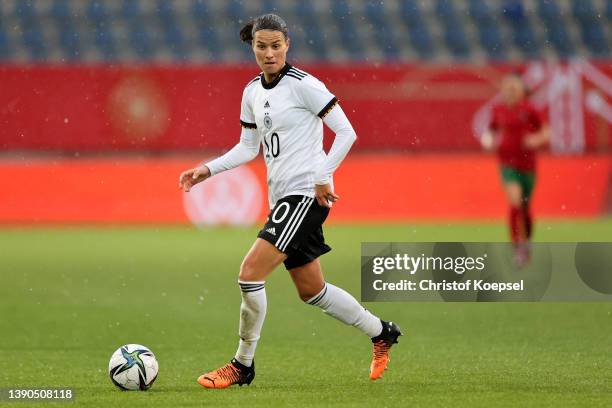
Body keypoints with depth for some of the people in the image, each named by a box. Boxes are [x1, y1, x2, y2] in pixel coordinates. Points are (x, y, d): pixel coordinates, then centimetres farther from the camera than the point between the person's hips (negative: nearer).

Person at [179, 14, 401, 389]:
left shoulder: (304, 85, -11)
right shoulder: (253, 92, 11)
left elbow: (346, 132, -11)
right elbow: (248, 148, 20)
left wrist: (323, 178, -16)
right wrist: (208, 170, 8)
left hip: (306, 192, -8)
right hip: (282, 196, 8)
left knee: (251, 272, -16)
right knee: (312, 291, 13)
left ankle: (242, 366, -4)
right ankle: (381, 333, 32)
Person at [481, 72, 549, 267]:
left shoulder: (530, 110, -7)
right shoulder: (498, 110, 0)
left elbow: (545, 132, 1)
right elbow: (492, 131, 16)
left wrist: (537, 140, -19)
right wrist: (488, 139, -5)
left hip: (527, 163, 0)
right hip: (508, 163, 0)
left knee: (525, 207, 12)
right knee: (514, 201, -20)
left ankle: (527, 242, 37)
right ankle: (518, 246, -13)